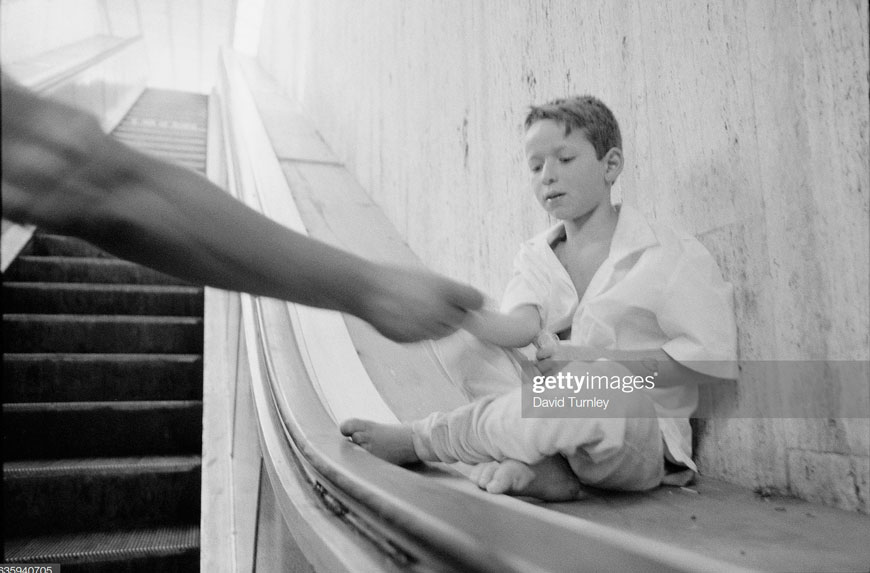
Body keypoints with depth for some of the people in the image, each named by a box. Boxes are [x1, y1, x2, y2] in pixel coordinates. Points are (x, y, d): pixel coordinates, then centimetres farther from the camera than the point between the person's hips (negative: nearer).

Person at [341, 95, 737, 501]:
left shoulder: (674, 255, -5)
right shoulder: (535, 258, 10)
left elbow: (710, 360, -11)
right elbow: (520, 327, -8)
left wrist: (595, 359, -16)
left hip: (640, 439, -4)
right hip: (560, 417, 5)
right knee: (459, 342, -8)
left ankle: (422, 440, -20)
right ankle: (536, 464, -25)